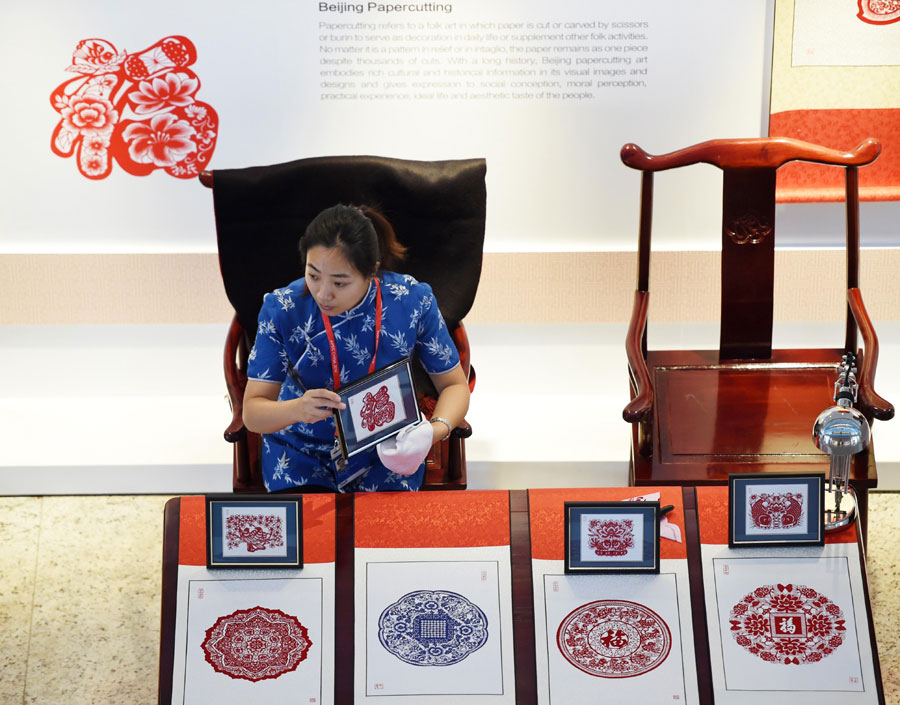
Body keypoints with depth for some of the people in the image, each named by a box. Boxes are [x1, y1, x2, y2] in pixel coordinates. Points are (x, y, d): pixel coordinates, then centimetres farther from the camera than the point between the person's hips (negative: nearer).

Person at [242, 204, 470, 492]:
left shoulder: (413, 300, -15)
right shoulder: (282, 309, -16)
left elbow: (454, 384, -4)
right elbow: (252, 413, -13)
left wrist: (436, 429, -26)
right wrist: (296, 409, -36)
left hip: (387, 453, 1)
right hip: (303, 453, 0)